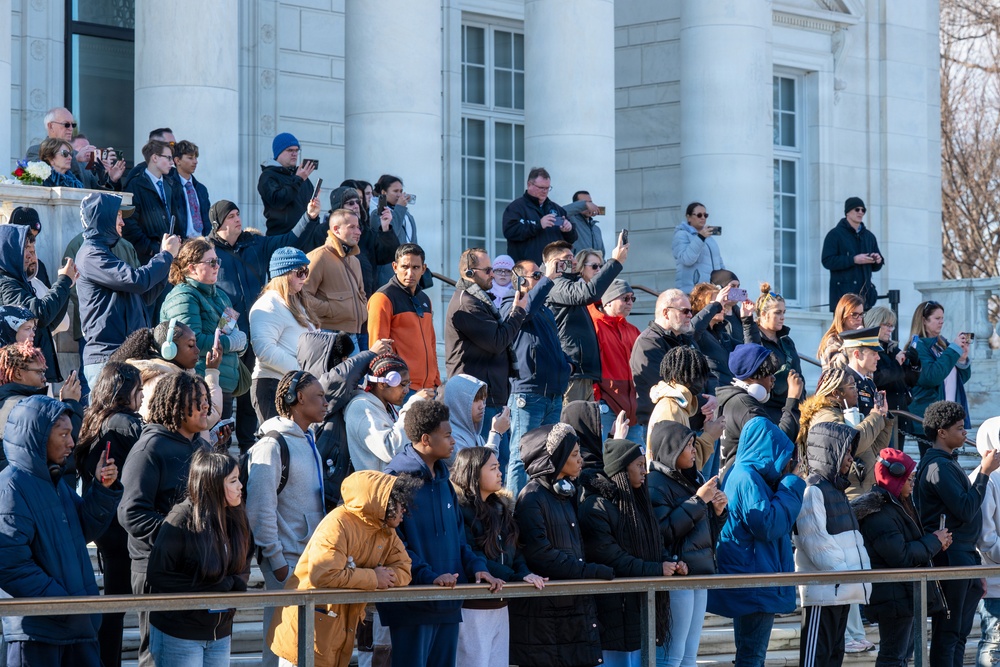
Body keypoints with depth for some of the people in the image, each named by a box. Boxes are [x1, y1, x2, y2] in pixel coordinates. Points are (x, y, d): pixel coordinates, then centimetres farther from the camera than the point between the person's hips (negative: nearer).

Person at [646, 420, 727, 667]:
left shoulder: (692, 479, 16)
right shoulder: (656, 484, -9)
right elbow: (663, 531, -21)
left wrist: (718, 511, 2)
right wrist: (698, 501, -17)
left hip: (699, 573, 9)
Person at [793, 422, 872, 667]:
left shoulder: (836, 489, 21)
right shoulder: (813, 490, -10)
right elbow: (816, 542, -18)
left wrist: (863, 570, 8)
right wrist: (844, 573, -19)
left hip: (842, 590, 10)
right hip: (824, 589, -10)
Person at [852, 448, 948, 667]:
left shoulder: (898, 505, 15)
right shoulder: (879, 514, -19)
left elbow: (912, 544, 23)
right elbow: (901, 556, -24)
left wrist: (936, 543, 3)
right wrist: (934, 542, -12)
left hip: (908, 595, 11)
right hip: (894, 597, -11)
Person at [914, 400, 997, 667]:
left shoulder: (949, 463, 17)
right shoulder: (937, 465, -14)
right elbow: (966, 510, -20)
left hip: (965, 556, 10)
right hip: (949, 558, -10)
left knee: (959, 633, 13)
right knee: (947, 633, -6)